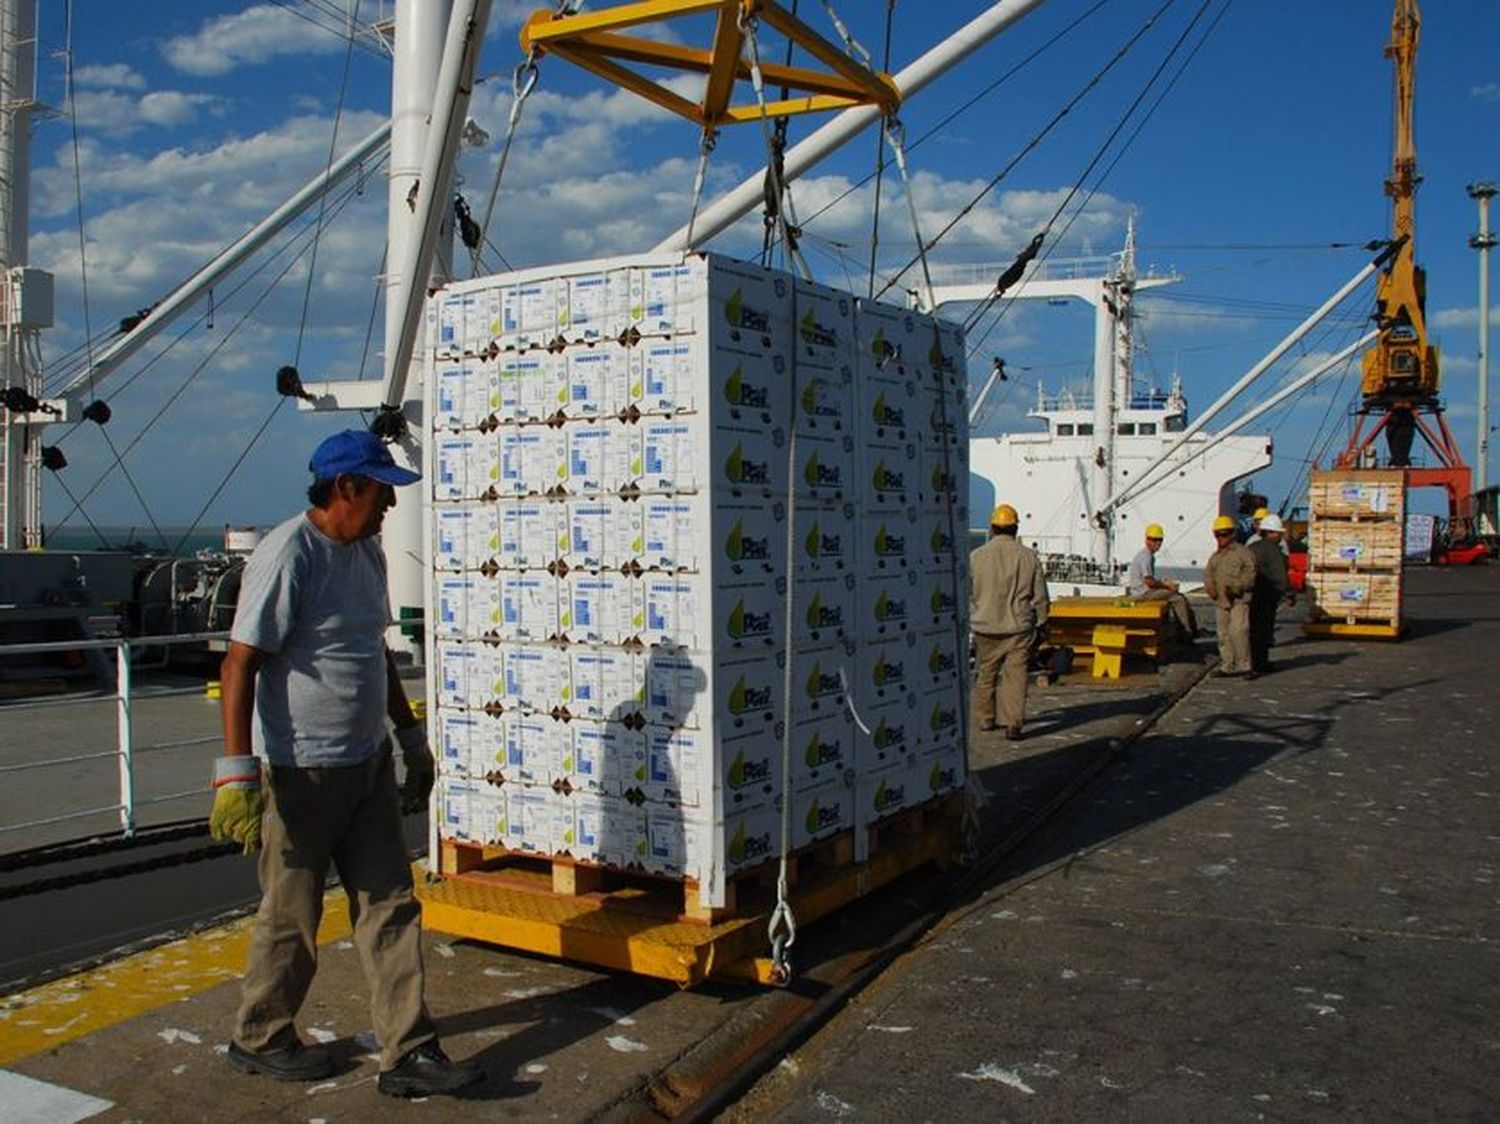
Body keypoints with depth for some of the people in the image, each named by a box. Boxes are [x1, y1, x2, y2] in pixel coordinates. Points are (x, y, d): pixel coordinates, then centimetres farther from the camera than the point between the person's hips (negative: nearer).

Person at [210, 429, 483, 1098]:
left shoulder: (368, 553, 11)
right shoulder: (288, 555, -16)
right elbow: (240, 665, -19)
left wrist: (411, 737, 24)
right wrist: (237, 772, -24)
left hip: (368, 765, 8)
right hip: (300, 772, -8)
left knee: (391, 908, 8)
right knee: (292, 917, 8)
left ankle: (409, 1054, 15)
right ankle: (259, 1040, 30)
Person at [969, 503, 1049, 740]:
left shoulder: (976, 557, -3)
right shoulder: (1029, 556, -1)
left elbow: (966, 594, 3)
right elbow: (1040, 597, 4)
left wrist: (964, 622, 15)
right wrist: (1041, 623, 16)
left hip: (986, 628, 1)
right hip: (1019, 627, -1)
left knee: (986, 674, 15)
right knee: (1015, 675, -1)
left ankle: (985, 718, 27)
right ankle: (1013, 722, -11)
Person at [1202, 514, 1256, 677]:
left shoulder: (1242, 551, 0)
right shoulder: (1214, 556, 19)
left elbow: (1250, 573, -7)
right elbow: (1208, 574, 22)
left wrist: (1236, 587, -17)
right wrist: (1210, 587, 0)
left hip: (1239, 599, -7)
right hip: (1220, 601, 7)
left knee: (1238, 631, -16)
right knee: (1223, 634, 8)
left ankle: (1244, 665, -9)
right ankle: (1227, 666, 16)